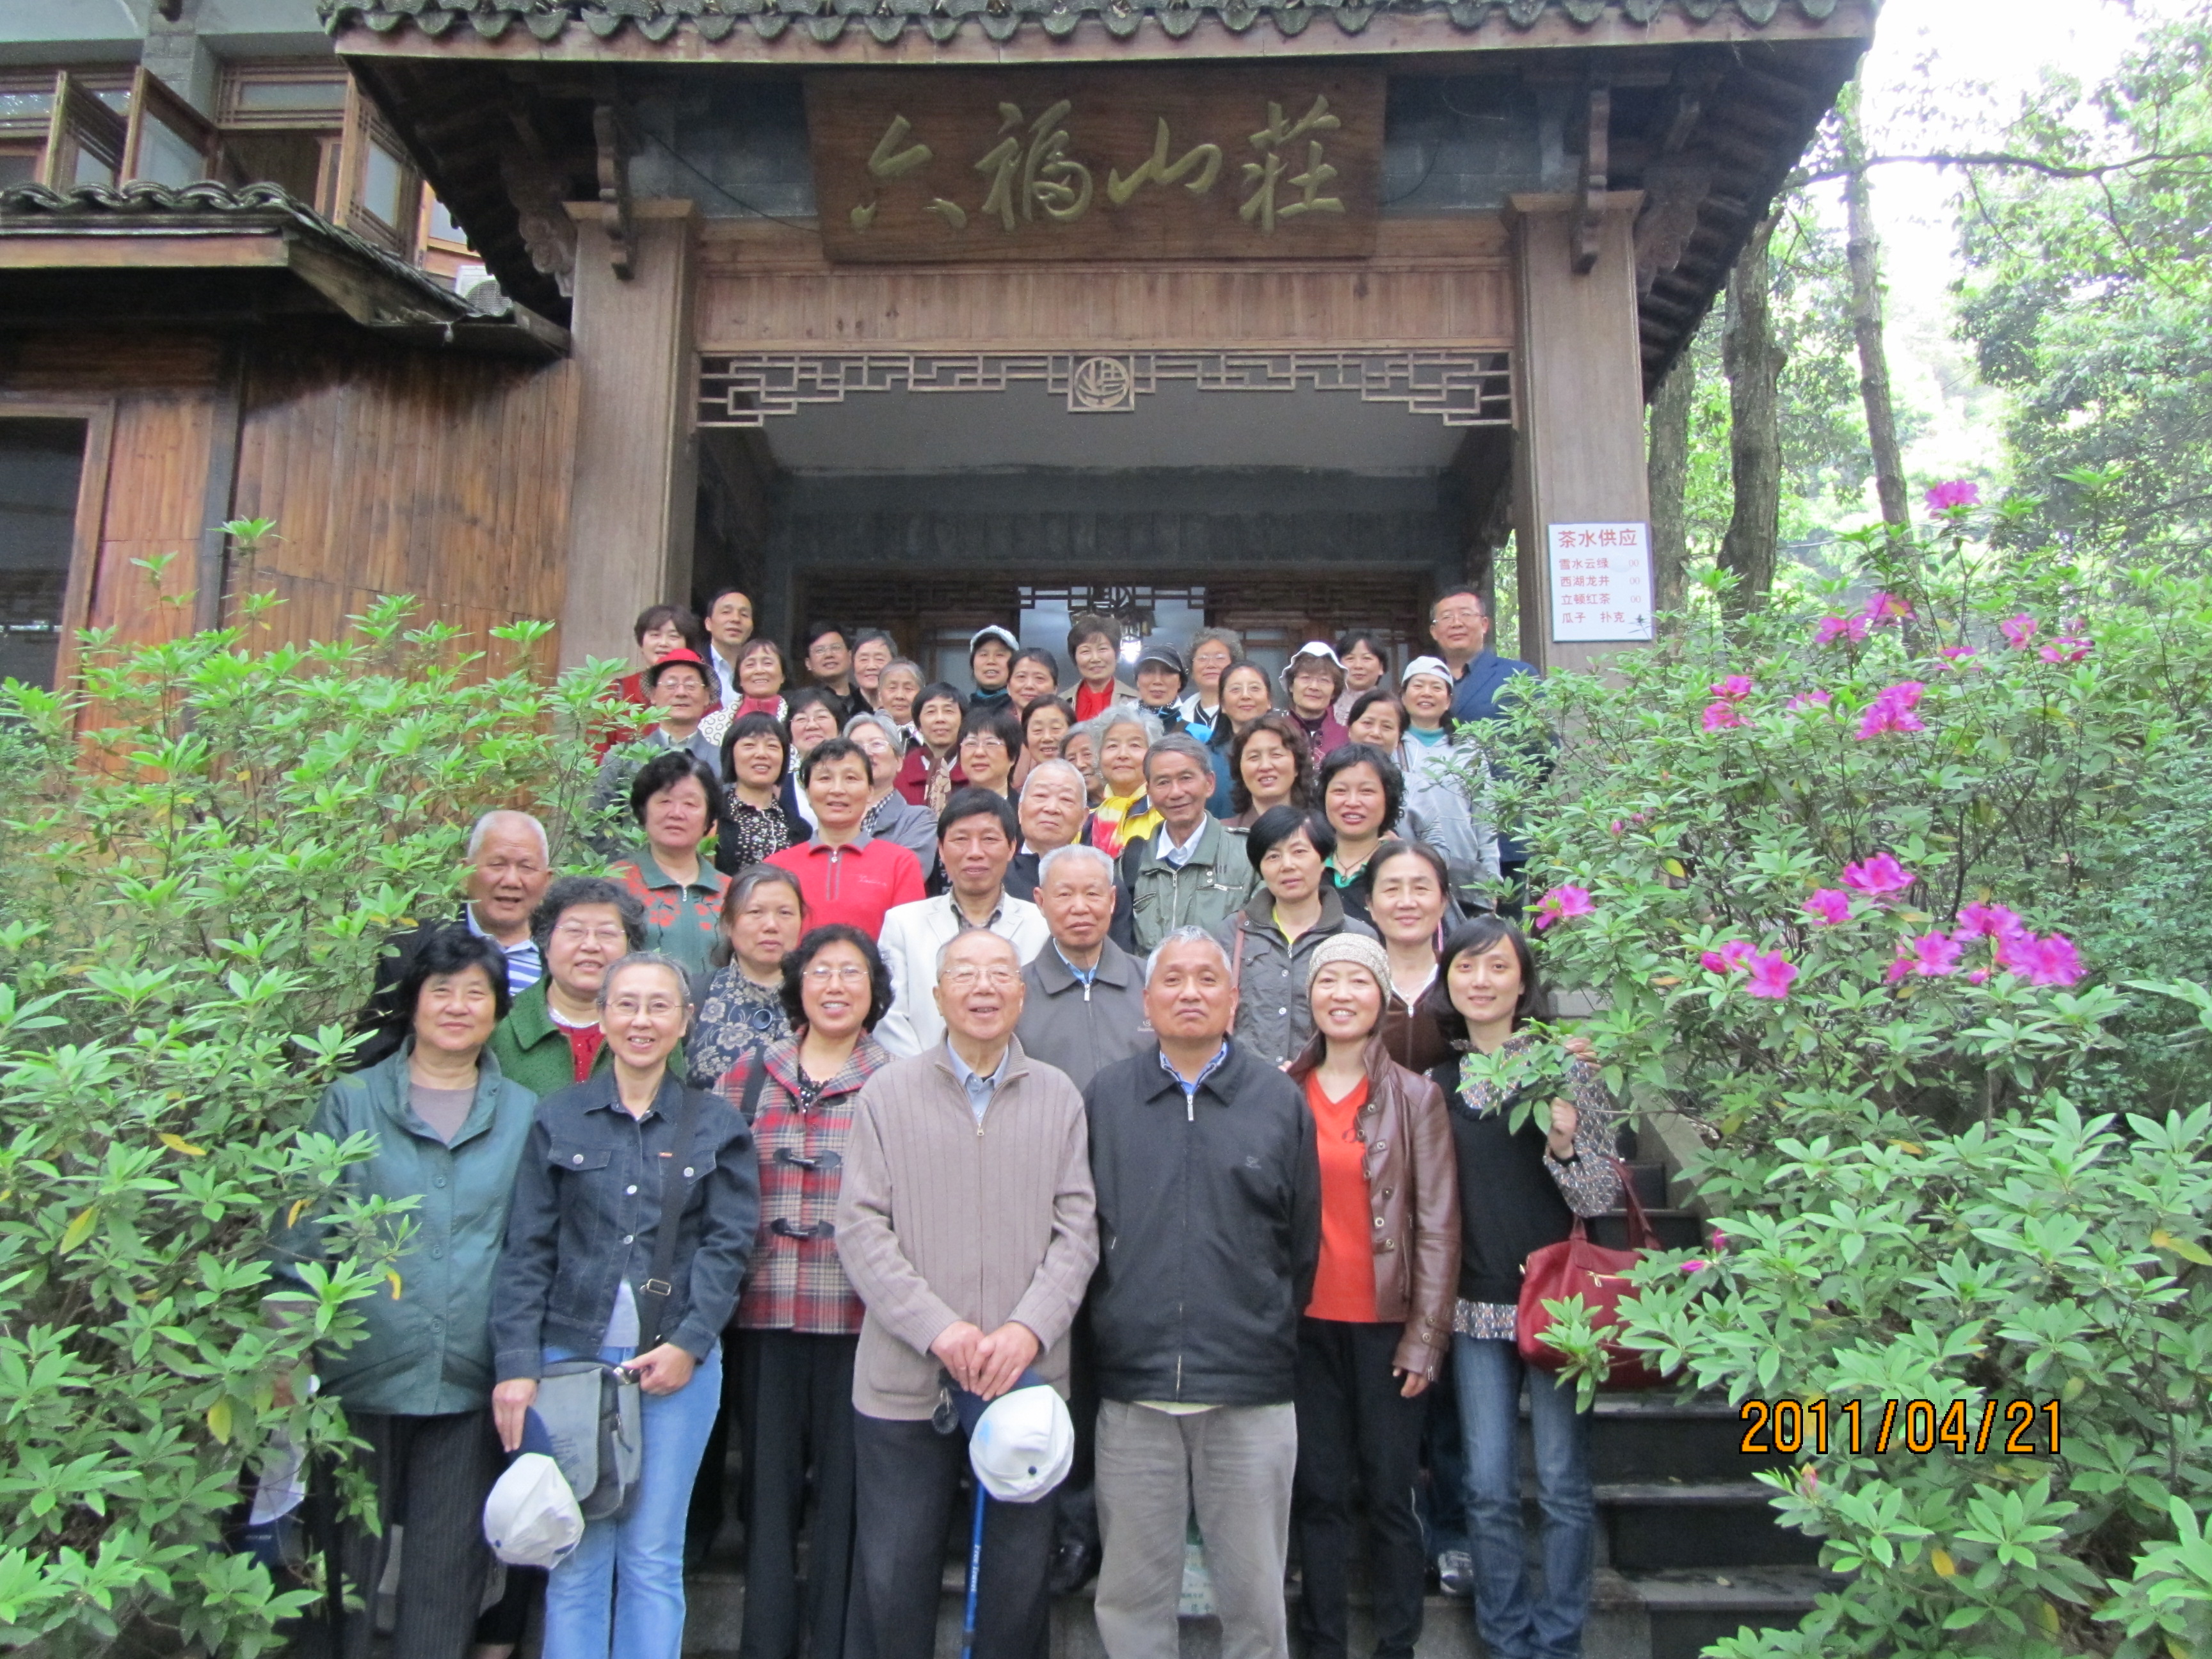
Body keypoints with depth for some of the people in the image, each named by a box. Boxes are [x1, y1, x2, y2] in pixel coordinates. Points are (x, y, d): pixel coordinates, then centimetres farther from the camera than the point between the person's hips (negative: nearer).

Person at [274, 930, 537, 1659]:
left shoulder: (524, 1115, 7)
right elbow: (302, 1232, 3)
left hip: (471, 1378, 1)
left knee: (451, 1559, 9)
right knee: (349, 1549, 9)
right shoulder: (351, 1102, 4)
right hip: (362, 1370, -1)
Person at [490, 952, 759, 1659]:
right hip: (572, 1355, 0)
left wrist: (688, 1344, -9)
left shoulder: (716, 1124, 4)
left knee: (653, 1558, 6)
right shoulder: (558, 1118, 4)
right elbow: (527, 1249, 1)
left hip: (679, 1360, 0)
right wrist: (517, 1363, -7)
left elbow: (729, 1244, 1)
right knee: (576, 1560, 5)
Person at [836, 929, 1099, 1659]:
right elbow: (861, 1227, -4)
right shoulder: (888, 1092, 3)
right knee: (891, 1579, 9)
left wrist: (1028, 1329, -13)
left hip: (1027, 1379, 1)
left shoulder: (1058, 1098, 5)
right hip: (904, 1380, -1)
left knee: (1019, 1582, 11)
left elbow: (1077, 1232, 1)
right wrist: (937, 1328, -14)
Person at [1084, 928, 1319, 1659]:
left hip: (1253, 1391, 0)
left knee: (1254, 1596, 12)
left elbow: (1305, 1242, 7)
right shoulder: (1103, 1097, 3)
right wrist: (1101, 1332, 5)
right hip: (1131, 1388, 1)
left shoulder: (1280, 1099, 2)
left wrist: (1278, 1339, 7)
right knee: (1131, 1594, 12)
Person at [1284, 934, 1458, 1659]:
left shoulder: (1416, 1097, -2)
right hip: (1306, 1323, 2)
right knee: (1318, 1492, 9)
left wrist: (1426, 1336, -6)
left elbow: (1438, 1227, -2)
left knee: (1390, 1494, 6)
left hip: (1386, 1323, -2)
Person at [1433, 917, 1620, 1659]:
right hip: (1475, 1305, 3)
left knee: (1563, 1483, 5)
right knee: (1489, 1489, 9)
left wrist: (1566, 1147, -22)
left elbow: (1606, 1193, -5)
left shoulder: (1566, 1066, -5)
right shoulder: (1435, 1079, 5)